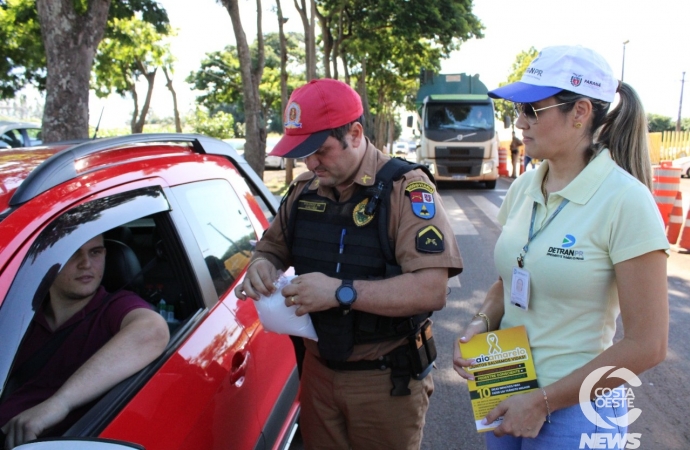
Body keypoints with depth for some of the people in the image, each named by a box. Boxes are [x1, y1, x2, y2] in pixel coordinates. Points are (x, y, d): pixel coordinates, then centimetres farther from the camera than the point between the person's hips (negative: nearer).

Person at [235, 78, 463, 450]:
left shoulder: (405, 188, -17)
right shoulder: (304, 189, 2)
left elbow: (432, 290, -25)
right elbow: (272, 247, 15)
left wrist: (340, 291, -30)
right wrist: (261, 265, -9)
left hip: (386, 378, -5)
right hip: (318, 369, 5)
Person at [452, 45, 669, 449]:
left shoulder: (625, 200, -18)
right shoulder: (523, 188, -1)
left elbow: (647, 345, -17)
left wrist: (544, 401, -15)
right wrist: (482, 323, -8)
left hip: (574, 411, -5)